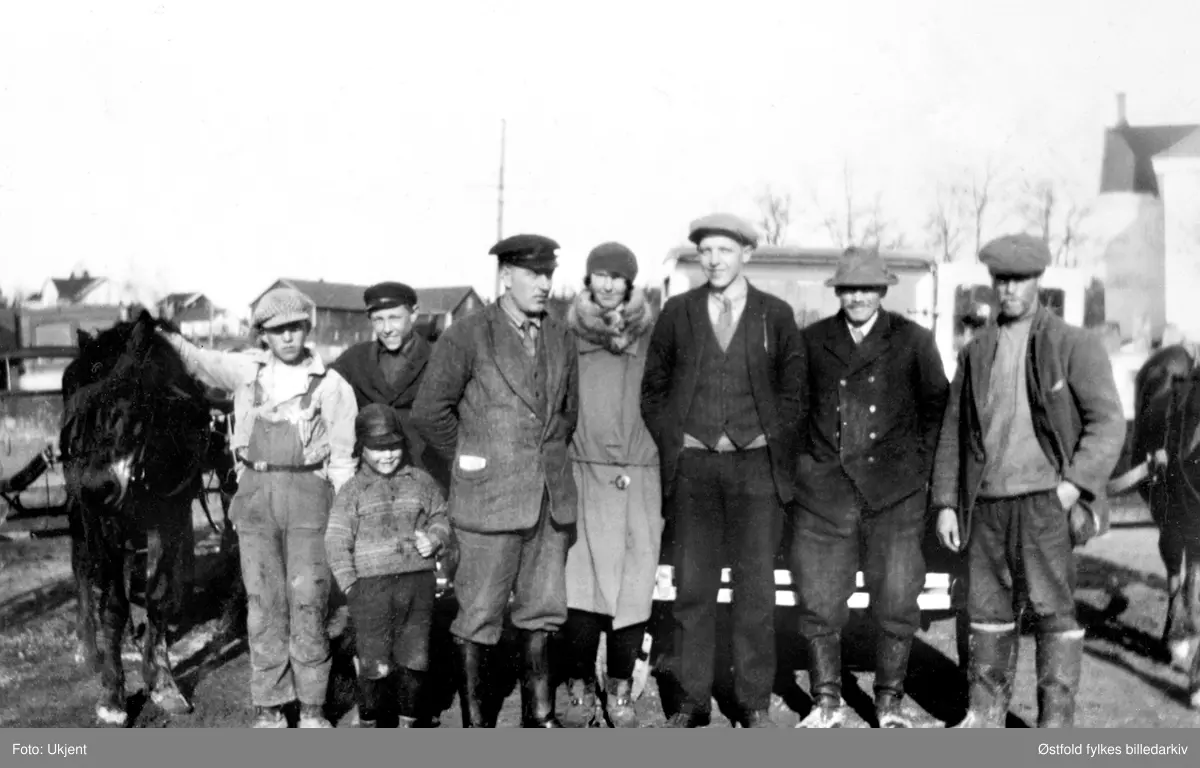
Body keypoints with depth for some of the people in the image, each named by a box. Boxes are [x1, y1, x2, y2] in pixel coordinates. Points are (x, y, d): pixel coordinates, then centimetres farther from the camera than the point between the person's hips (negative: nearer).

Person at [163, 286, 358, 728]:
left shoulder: (331, 384, 1)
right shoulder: (246, 370, 9)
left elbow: (342, 459, 3)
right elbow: (193, 359, 17)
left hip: (308, 493, -2)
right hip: (254, 492, 2)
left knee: (308, 602, -2)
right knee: (263, 601, 4)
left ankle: (312, 708, 8)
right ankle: (269, 708, 12)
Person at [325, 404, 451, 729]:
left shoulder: (422, 482, 9)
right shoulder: (351, 491, 2)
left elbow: (441, 517, 19)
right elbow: (336, 542, 1)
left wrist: (434, 538, -2)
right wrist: (350, 586, -5)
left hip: (417, 582, 2)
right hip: (371, 584, -2)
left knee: (413, 659, 6)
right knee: (374, 663, -2)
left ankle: (408, 723, 22)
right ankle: (367, 724, 17)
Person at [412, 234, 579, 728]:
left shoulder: (561, 339, 11)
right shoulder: (467, 337, -6)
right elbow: (429, 412, -5)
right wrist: (471, 457, 2)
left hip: (551, 499, 5)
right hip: (489, 499, -5)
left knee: (542, 609, 11)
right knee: (480, 614, 0)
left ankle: (539, 713, 22)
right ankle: (475, 719, 11)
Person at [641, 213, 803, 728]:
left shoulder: (776, 315, 5)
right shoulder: (677, 313, 6)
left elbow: (792, 391, 9)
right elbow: (653, 389, 11)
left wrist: (770, 443, 0)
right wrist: (672, 443, 2)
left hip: (755, 464, 0)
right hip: (691, 466, 1)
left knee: (755, 588, 1)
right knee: (692, 587, 1)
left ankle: (754, 701, 10)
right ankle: (692, 700, 9)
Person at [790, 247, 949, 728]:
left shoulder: (912, 341, 6)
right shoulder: (812, 341, 9)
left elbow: (937, 405, 13)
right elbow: (793, 406, 15)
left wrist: (920, 459, 6)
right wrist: (803, 463, 8)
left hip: (894, 489, -1)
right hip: (825, 489, 1)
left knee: (896, 601, -1)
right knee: (819, 601, 0)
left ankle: (890, 701, 15)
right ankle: (827, 702, 13)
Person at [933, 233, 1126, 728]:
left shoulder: (1073, 345, 1)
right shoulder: (976, 353, 14)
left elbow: (1108, 422, -4)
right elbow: (953, 432, 15)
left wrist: (1073, 484, -14)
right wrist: (945, 503, 9)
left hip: (1045, 500, -4)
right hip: (987, 503, 4)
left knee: (1054, 609, -4)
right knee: (988, 611, 8)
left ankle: (1056, 723, 3)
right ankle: (985, 715, 19)